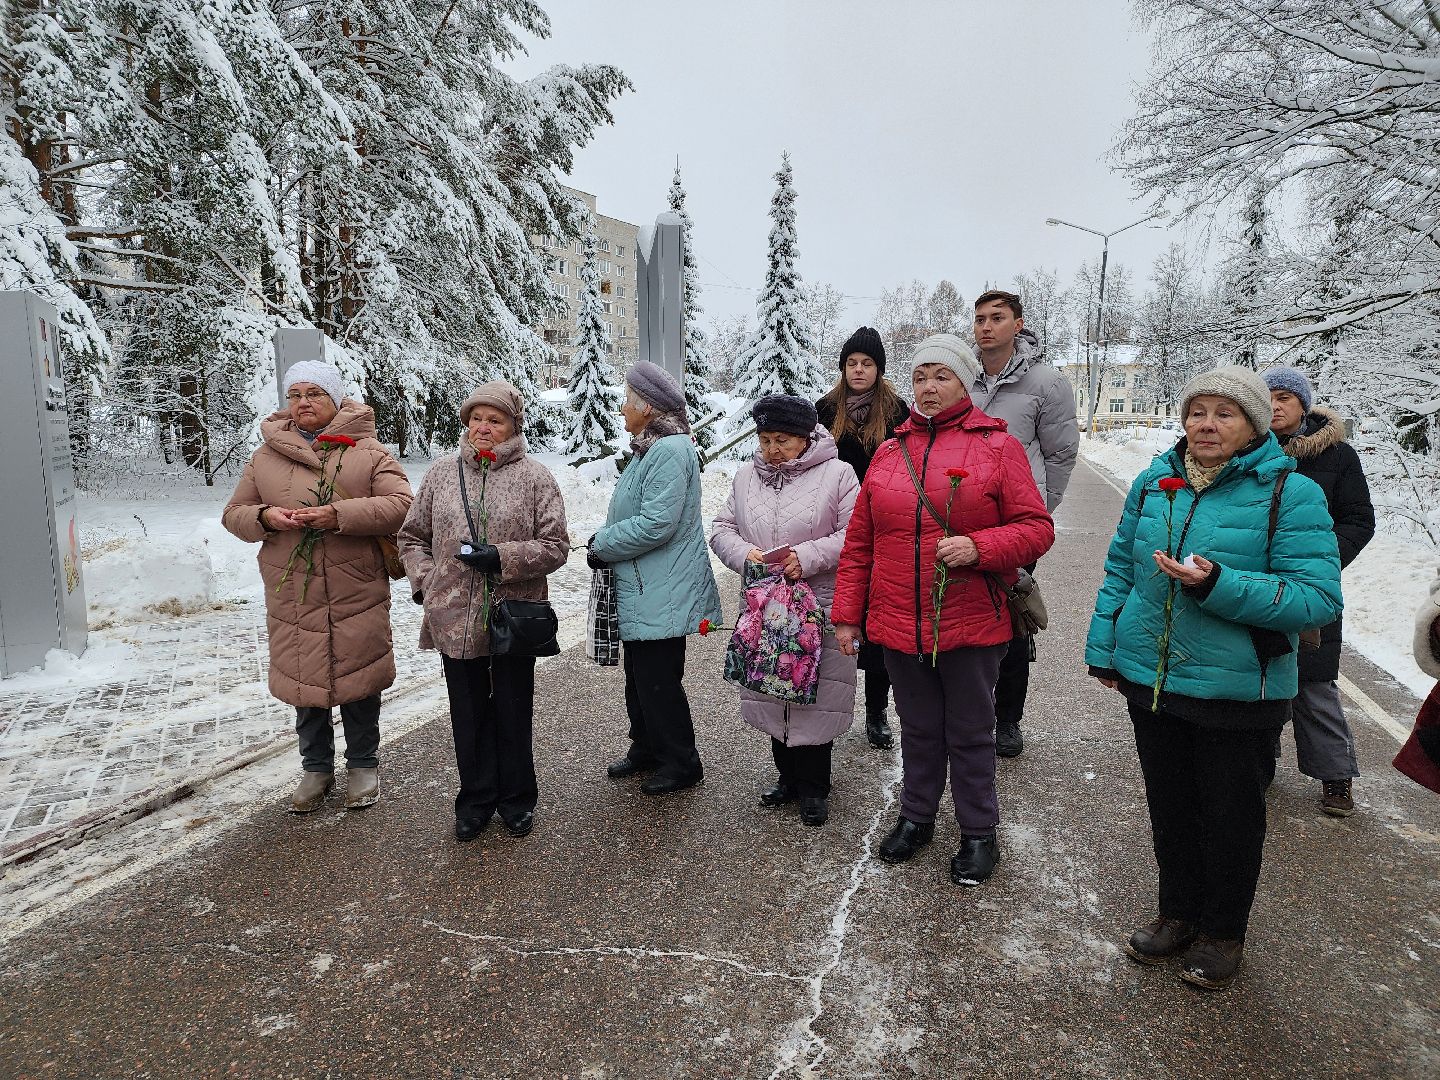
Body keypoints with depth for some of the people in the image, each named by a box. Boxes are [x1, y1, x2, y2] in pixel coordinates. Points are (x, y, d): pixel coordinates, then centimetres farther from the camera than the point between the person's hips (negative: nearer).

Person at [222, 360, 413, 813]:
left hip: (357, 593, -3)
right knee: (305, 679, 12)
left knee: (358, 679, 8)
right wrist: (265, 517, -11)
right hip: (293, 595, 3)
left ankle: (363, 764, 27)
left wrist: (339, 514, -23)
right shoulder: (265, 457, 9)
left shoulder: (367, 452, -1)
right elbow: (234, 513, 12)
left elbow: (400, 504, -12)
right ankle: (316, 767, 31)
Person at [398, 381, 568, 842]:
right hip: (455, 618, 3)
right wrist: (424, 581, 0)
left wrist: (503, 557, -19)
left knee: (513, 713, 12)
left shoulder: (534, 477, -4)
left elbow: (555, 546, -7)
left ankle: (516, 799, 31)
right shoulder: (442, 472, 5)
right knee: (469, 714, 15)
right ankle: (476, 800, 32)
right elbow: (412, 536, 13)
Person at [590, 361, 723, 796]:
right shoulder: (650, 448, 13)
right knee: (639, 675, 20)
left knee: (658, 681, 1)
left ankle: (681, 764, 17)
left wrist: (603, 546, -14)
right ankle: (646, 748, 37)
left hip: (662, 594, -10)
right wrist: (606, 540, 4)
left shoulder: (670, 451, -20)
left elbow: (656, 524, -26)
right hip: (641, 591, 11)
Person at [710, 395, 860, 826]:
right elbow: (722, 528, 11)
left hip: (819, 608, -4)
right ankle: (787, 775, 33)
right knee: (770, 693, 14)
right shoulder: (747, 475, 9)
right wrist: (744, 554, -10)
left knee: (816, 697, 3)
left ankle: (813, 787, 21)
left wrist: (808, 558, -21)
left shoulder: (836, 474, -6)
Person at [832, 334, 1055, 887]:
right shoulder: (889, 453, 7)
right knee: (918, 729, 19)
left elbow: (1037, 528, -6)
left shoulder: (998, 447, -4)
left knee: (971, 734, 12)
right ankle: (916, 816, 38)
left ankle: (978, 832, 31)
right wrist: (847, 613, 5)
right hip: (899, 626, 3)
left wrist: (978, 546, -23)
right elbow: (859, 541, 8)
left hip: (971, 626, -3)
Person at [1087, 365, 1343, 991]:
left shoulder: (1291, 494, -12)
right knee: (1169, 803, 18)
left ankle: (1223, 933, 36)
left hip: (1237, 688, -4)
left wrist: (1217, 585, -30)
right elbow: (1120, 568, 10)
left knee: (1230, 814, 13)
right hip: (1149, 677, 4)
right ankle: (1179, 914, 39)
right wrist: (1103, 649, 8)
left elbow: (1318, 598, -18)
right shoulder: (1155, 481, 2)